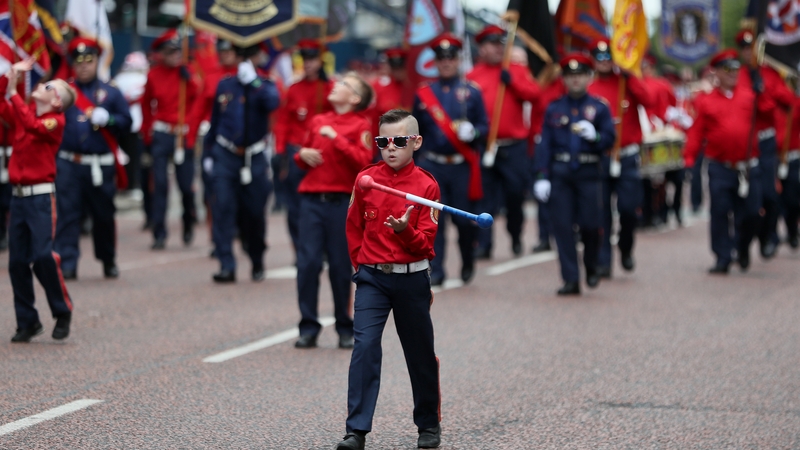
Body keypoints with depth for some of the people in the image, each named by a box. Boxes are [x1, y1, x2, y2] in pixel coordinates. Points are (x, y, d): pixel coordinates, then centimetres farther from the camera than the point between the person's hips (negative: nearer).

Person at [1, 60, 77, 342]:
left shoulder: (55, 120, -5)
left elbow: (34, 125, -24)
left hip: (41, 197, -6)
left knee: (43, 256, -14)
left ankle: (62, 313, 3)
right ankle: (27, 322, 12)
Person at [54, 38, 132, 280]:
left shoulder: (111, 93, 10)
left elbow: (126, 122, 5)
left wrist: (108, 119, -11)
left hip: (101, 166, 1)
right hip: (69, 164, -1)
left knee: (104, 215, 10)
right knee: (67, 214, -8)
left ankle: (109, 261, 26)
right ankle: (66, 264, -10)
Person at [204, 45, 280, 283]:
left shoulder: (265, 86, 0)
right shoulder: (224, 85, 7)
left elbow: (273, 103, -24)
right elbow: (215, 120, 14)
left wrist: (253, 81, -27)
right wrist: (208, 153, 14)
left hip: (254, 159, -1)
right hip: (225, 158, 1)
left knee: (255, 213, 5)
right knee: (223, 209, -11)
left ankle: (257, 263, 25)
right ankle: (227, 266, -13)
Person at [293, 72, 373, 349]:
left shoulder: (360, 126, 1)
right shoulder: (317, 122, 13)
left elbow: (363, 161, -13)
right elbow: (301, 160, 24)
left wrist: (336, 138, -16)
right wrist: (303, 154, 2)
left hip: (342, 202, -3)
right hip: (312, 201, 3)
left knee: (341, 265, 0)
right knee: (307, 263, -4)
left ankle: (346, 329, 12)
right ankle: (308, 328, 3)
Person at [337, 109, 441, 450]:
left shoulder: (426, 185, -5)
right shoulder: (365, 180, 1)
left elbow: (425, 242, -9)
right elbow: (354, 228, 14)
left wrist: (405, 230, -27)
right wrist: (362, 265, 11)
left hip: (412, 278, -1)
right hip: (372, 277, 1)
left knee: (420, 353, 10)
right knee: (365, 347, -12)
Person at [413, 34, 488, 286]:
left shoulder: (471, 92, 4)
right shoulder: (423, 94, 8)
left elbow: (484, 127, 4)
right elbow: (416, 131, 14)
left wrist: (472, 132, -18)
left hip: (462, 167, -1)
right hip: (432, 167, 1)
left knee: (464, 218, 2)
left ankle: (468, 263, 26)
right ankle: (435, 271, -1)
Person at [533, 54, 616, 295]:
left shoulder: (599, 107, 7)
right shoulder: (554, 109, 9)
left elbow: (610, 139, 3)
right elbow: (545, 143, 4)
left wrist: (595, 136, -19)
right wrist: (541, 176, -4)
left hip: (589, 173, -1)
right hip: (560, 173, 1)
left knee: (589, 225, -5)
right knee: (563, 227, -3)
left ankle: (591, 267, 23)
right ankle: (571, 280, 1)